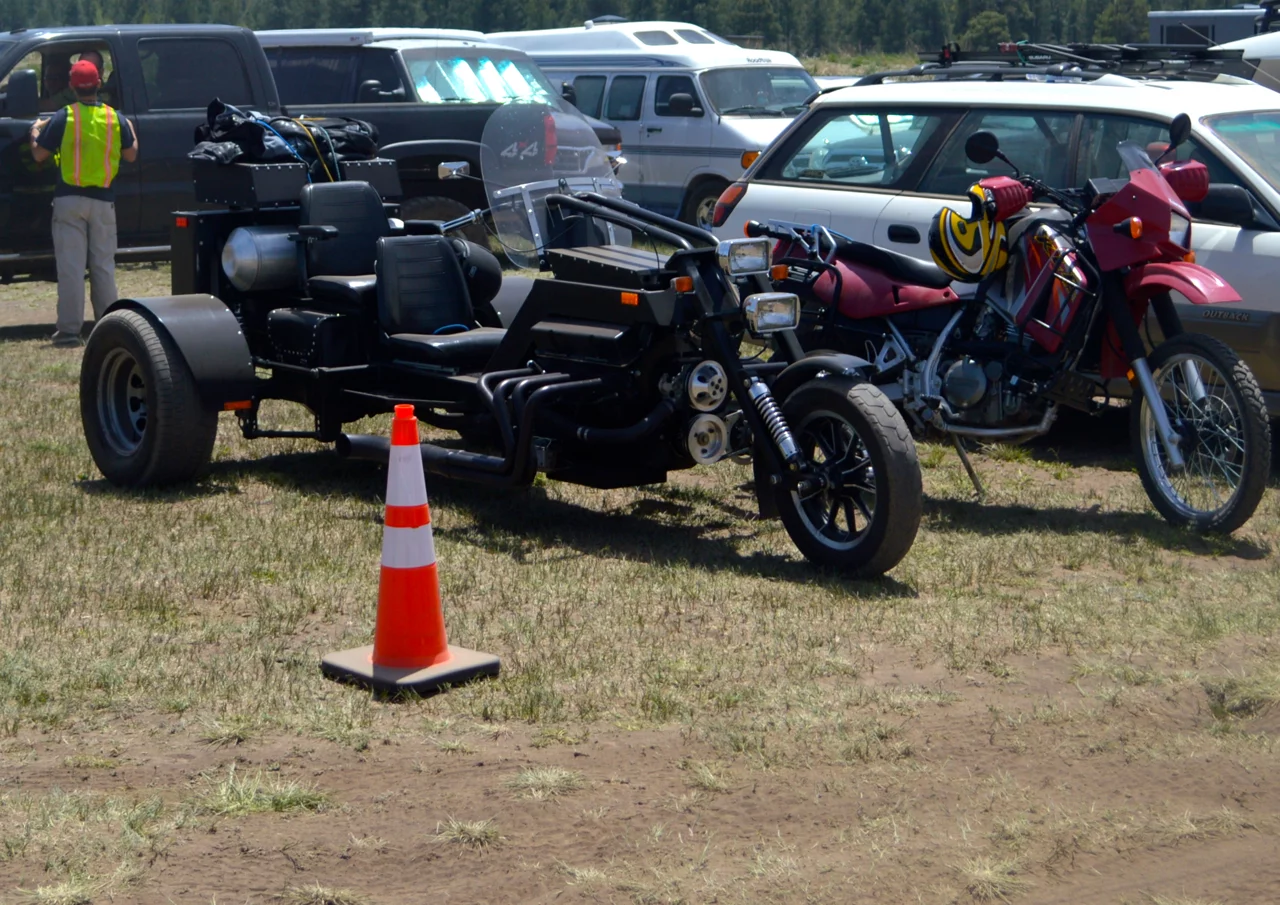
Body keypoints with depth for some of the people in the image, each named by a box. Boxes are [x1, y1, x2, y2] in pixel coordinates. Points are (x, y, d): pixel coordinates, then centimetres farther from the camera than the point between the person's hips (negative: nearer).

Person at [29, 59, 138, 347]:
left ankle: (69, 329, -5)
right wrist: (131, 131, 29)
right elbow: (130, 155, 10)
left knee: (70, 267, -2)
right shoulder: (115, 118, 0)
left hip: (69, 199, -2)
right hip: (104, 201, 2)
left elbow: (39, 154, -3)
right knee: (103, 266, 11)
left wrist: (35, 132, 19)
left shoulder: (63, 118, -7)